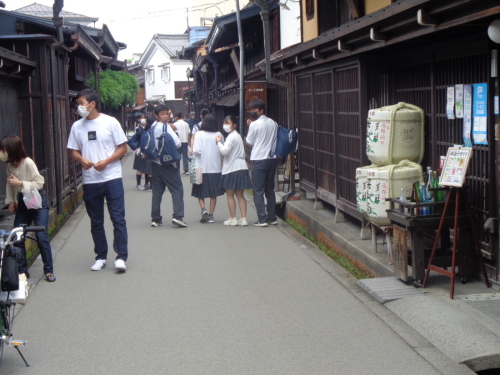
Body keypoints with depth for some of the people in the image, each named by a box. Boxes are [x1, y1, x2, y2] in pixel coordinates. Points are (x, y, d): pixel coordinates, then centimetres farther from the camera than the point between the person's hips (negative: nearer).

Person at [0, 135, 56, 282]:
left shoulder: (28, 163, -20)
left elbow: (39, 183, -18)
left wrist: (20, 183, -23)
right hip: (22, 203, 6)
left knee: (41, 237, -9)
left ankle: (49, 271, 2)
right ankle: (22, 270, 13)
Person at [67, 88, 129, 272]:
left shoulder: (110, 122, -4)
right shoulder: (77, 126, 6)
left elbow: (122, 147, -2)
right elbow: (74, 151, 11)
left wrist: (106, 162, -17)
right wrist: (81, 160, -12)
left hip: (112, 178, -4)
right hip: (90, 181, 4)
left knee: (118, 219, -3)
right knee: (96, 222, 11)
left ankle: (121, 257, 3)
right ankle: (100, 257, 21)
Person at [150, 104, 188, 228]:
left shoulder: (152, 127, 10)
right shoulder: (166, 127, -13)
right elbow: (177, 143, -15)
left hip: (155, 162, 7)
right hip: (166, 163, -7)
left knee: (157, 191, 10)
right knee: (177, 189, -4)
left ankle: (155, 218, 10)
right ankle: (177, 216, -15)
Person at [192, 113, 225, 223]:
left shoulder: (199, 135, -9)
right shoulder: (219, 135, -3)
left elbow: (197, 150, -16)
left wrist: (192, 151, 5)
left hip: (202, 167, -2)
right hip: (216, 168, 2)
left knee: (200, 192, 11)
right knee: (213, 193, 10)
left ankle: (203, 209, -9)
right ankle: (210, 215, 10)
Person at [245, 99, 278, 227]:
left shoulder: (255, 124, -10)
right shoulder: (273, 123, 8)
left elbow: (249, 142, -2)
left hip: (259, 160, -6)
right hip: (272, 158, 6)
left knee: (258, 191, -1)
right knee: (270, 190, 14)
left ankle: (262, 219, -5)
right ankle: (272, 217, 16)